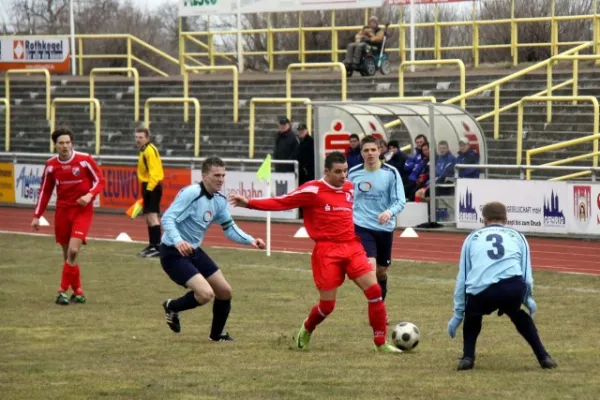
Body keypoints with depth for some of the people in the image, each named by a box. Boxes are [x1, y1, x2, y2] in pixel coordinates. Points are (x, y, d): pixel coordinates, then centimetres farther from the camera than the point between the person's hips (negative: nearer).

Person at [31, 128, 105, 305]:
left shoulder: (84, 160, -10)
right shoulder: (51, 165, 0)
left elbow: (100, 180, -1)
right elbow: (44, 191, 10)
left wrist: (90, 195, -19)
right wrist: (37, 216, 7)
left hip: (82, 210, -4)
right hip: (62, 211, 4)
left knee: (73, 250, -17)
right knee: (67, 254, 6)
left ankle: (63, 291, -9)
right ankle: (78, 293, 18)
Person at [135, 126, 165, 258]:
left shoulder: (150, 150, -15)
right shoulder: (144, 150, 16)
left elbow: (154, 172, -22)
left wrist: (149, 188, -27)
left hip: (151, 186, -11)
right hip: (149, 186, 11)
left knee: (152, 216, -16)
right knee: (149, 217, 18)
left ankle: (157, 247, -21)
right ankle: (152, 245, 27)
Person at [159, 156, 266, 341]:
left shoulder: (220, 200, 4)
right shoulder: (191, 193, -22)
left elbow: (230, 228, 14)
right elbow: (167, 218, -28)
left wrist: (250, 240, -4)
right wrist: (178, 241, -46)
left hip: (194, 251, 9)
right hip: (173, 254, -9)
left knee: (225, 291, 12)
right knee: (206, 293, -22)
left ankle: (217, 334, 34)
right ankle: (172, 307, 7)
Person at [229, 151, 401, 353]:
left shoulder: (350, 188, 10)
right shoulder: (313, 190, -8)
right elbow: (281, 202, -9)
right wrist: (249, 203, -15)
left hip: (352, 247, 5)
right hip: (327, 251, -5)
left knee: (374, 290, -9)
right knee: (327, 305, -1)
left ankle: (381, 343, 0)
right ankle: (305, 332, 32)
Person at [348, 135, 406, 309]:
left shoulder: (391, 173, -7)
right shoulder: (353, 173, -2)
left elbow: (400, 201, -11)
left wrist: (389, 212, -31)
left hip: (385, 228, 1)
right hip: (362, 226, -1)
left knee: (382, 271, 16)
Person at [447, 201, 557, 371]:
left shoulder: (473, 238, 28)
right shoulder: (517, 236, 27)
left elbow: (462, 278, 27)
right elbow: (527, 275, 22)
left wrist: (458, 314, 31)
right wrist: (527, 299, 42)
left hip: (481, 292, 0)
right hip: (513, 287, 0)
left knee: (472, 317, 34)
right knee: (517, 314, 34)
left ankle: (467, 357, 16)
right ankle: (543, 357, 26)